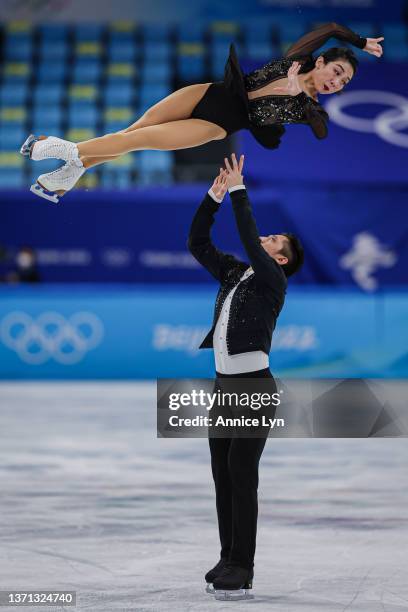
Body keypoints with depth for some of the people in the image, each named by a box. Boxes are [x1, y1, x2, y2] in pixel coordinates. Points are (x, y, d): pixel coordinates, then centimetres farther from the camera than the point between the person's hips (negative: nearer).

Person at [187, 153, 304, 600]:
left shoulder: (273, 280, -5)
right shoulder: (233, 274, 15)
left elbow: (248, 239, -19)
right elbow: (197, 243, 10)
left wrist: (239, 189, -14)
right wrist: (215, 195, 2)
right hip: (223, 385, 8)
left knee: (242, 478, -8)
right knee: (223, 476, 8)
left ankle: (241, 570, -6)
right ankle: (229, 560, 15)